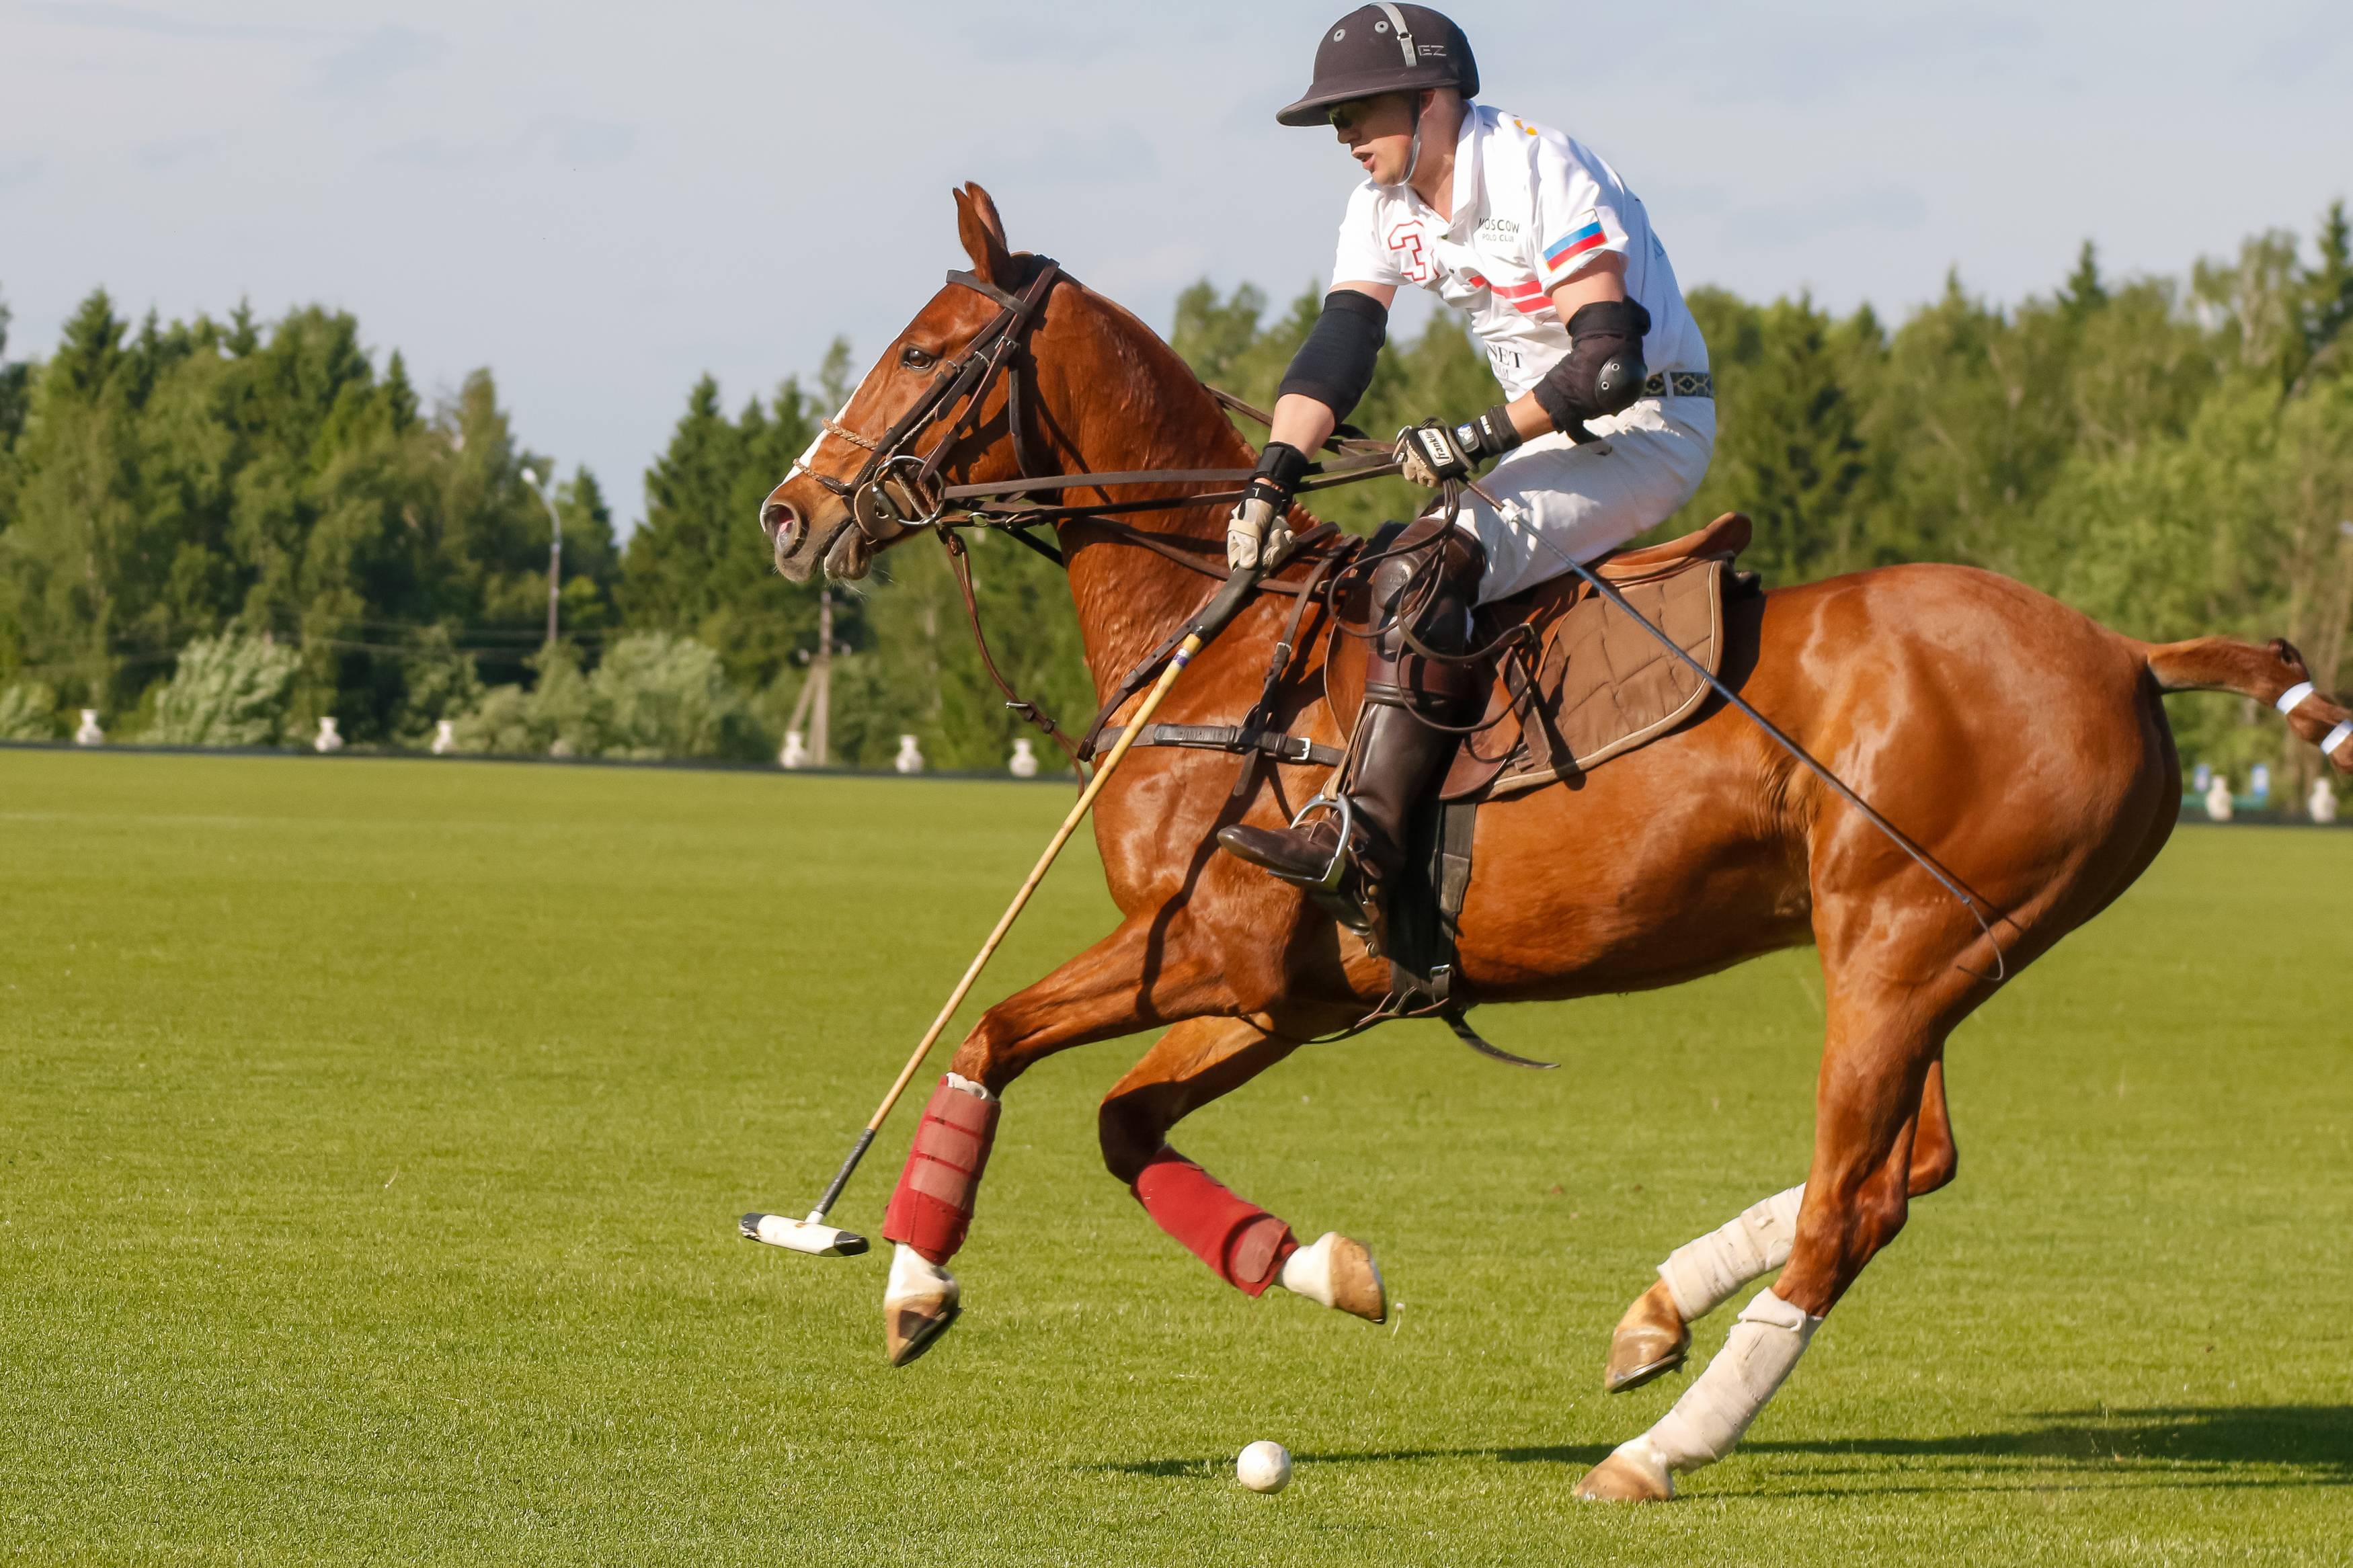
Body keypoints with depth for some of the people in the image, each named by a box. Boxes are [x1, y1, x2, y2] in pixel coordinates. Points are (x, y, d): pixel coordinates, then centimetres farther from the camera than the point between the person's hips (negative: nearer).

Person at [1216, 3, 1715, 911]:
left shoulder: (1540, 173, -20)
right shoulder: (1385, 206, 5)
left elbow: (1608, 357, -26)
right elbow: (1339, 344, -4)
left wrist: (1483, 438, -32)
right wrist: (1274, 475, -19)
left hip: (1651, 425, -10)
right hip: (1550, 428, 10)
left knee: (1426, 569, -27)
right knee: (1371, 574, 10)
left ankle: (1363, 841, -36)